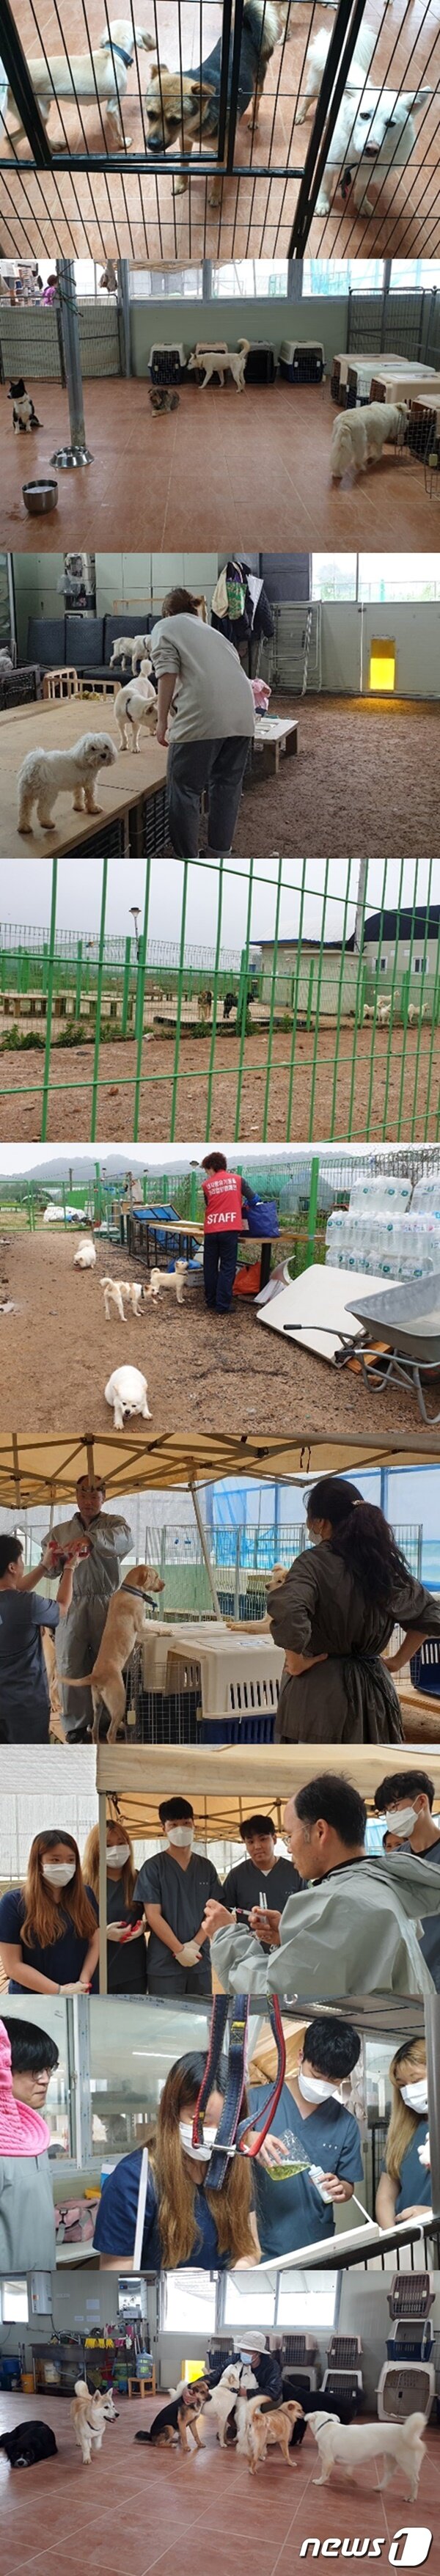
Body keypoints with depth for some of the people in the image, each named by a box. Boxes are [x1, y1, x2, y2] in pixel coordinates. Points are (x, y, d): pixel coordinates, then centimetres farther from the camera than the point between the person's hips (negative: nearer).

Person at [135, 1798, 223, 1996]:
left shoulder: (206, 1868, 11)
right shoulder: (153, 1868, -2)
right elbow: (153, 1916, -7)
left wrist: (195, 1944, -9)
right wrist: (180, 1950, -13)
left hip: (200, 1960, 4)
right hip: (164, 1964, -4)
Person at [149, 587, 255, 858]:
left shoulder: (165, 627, 11)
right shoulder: (208, 630, 31)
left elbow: (168, 673, -4)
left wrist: (162, 721, -3)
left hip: (203, 716, -7)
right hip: (242, 712, 7)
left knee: (186, 788, 2)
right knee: (227, 785, 16)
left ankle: (187, 864, 3)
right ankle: (221, 856, 20)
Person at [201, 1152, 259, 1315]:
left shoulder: (206, 1185, 7)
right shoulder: (237, 1179, 7)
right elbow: (253, 1199, 10)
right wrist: (243, 1211, 29)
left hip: (211, 1230, 1)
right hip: (230, 1229, -1)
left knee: (210, 1267, 14)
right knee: (227, 1268, 0)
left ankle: (211, 1301, 22)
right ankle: (222, 1306, -5)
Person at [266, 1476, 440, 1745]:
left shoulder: (314, 1563, -12)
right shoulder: (384, 1563, 8)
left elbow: (289, 1614, -31)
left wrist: (296, 1663, -16)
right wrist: (397, 1661, 17)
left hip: (320, 1691, -6)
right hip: (374, 1690, 6)